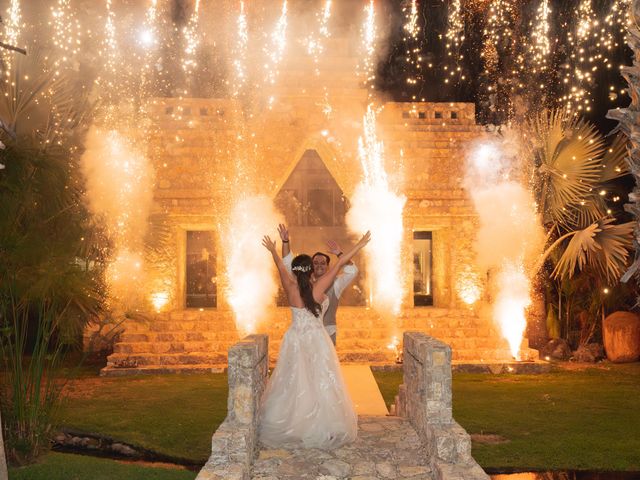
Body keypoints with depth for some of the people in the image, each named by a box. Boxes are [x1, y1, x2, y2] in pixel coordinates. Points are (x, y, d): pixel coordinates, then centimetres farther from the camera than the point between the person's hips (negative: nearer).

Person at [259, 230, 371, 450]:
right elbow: (339, 264, -8)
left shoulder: (291, 289, -8)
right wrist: (360, 245, -2)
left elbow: (281, 267, 10)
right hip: (317, 341, -2)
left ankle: (291, 429, 16)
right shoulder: (318, 288, -13)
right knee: (319, 385, 5)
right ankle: (321, 431, 10)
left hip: (295, 340, 2)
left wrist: (273, 250, 28)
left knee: (293, 385, 9)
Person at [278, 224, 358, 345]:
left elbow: (352, 271, -14)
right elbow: (288, 264, 1)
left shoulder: (334, 284, -1)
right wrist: (285, 242, -11)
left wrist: (339, 254, -25)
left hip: (327, 332, -1)